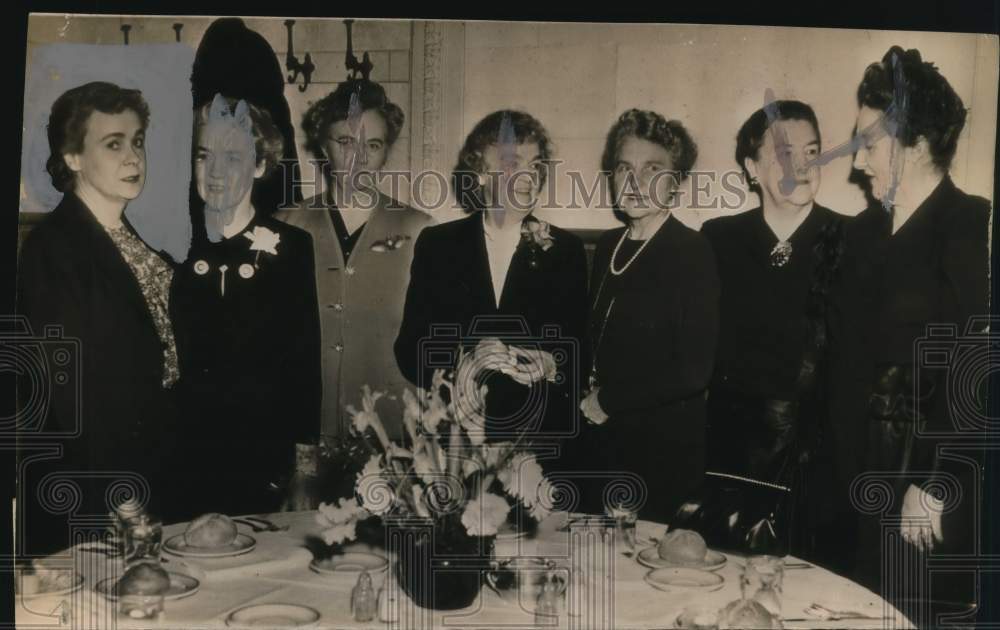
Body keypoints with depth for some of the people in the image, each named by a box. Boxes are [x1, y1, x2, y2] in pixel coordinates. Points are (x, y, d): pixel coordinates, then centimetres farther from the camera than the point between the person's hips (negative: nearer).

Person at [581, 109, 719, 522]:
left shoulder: (694, 253, -13)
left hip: (666, 452, -6)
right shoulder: (608, 246, 6)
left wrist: (610, 400, -11)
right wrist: (589, 390, 0)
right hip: (606, 442, 6)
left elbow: (694, 369, -17)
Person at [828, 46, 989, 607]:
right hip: (872, 467, 6)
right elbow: (848, 361, 9)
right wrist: (850, 471, 6)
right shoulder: (864, 232, 9)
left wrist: (935, 483, -17)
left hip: (945, 476, -6)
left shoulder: (970, 226, -12)